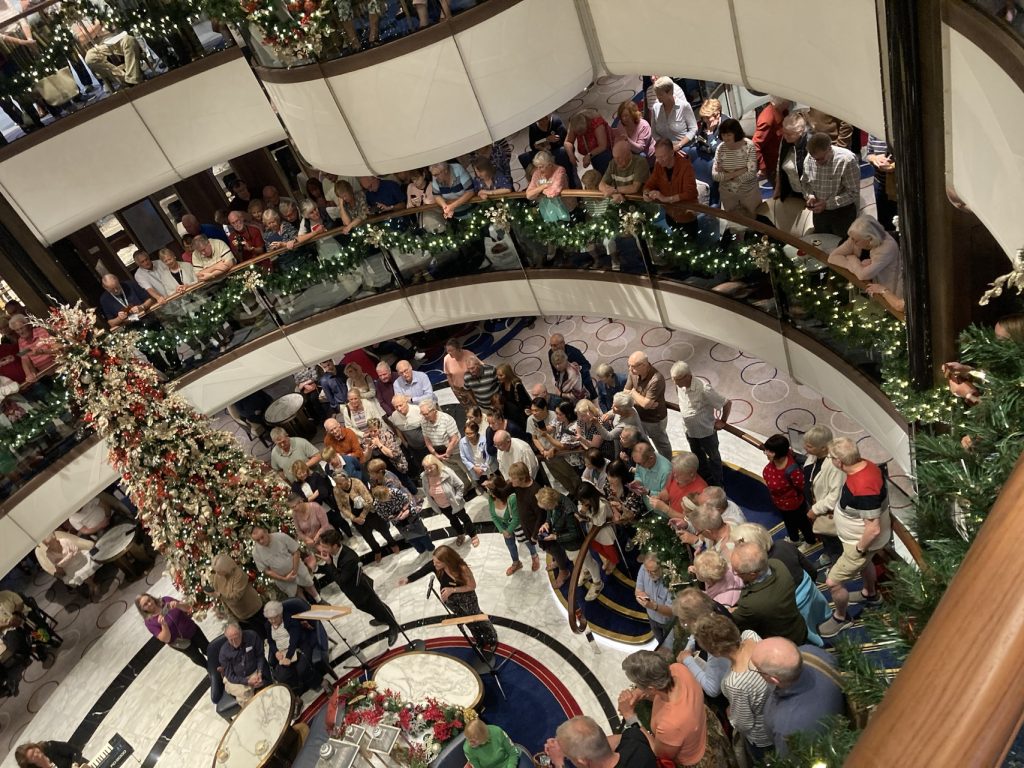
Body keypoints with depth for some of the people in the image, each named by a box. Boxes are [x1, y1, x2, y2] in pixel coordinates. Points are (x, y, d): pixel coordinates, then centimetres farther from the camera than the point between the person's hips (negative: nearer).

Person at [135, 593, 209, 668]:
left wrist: (178, 605, -36)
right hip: (179, 644, -2)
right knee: (199, 660, 16)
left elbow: (187, 607, -14)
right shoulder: (149, 622, -20)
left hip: (193, 631, 2)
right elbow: (166, 639, -24)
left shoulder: (166, 600, -14)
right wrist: (163, 624, -42)